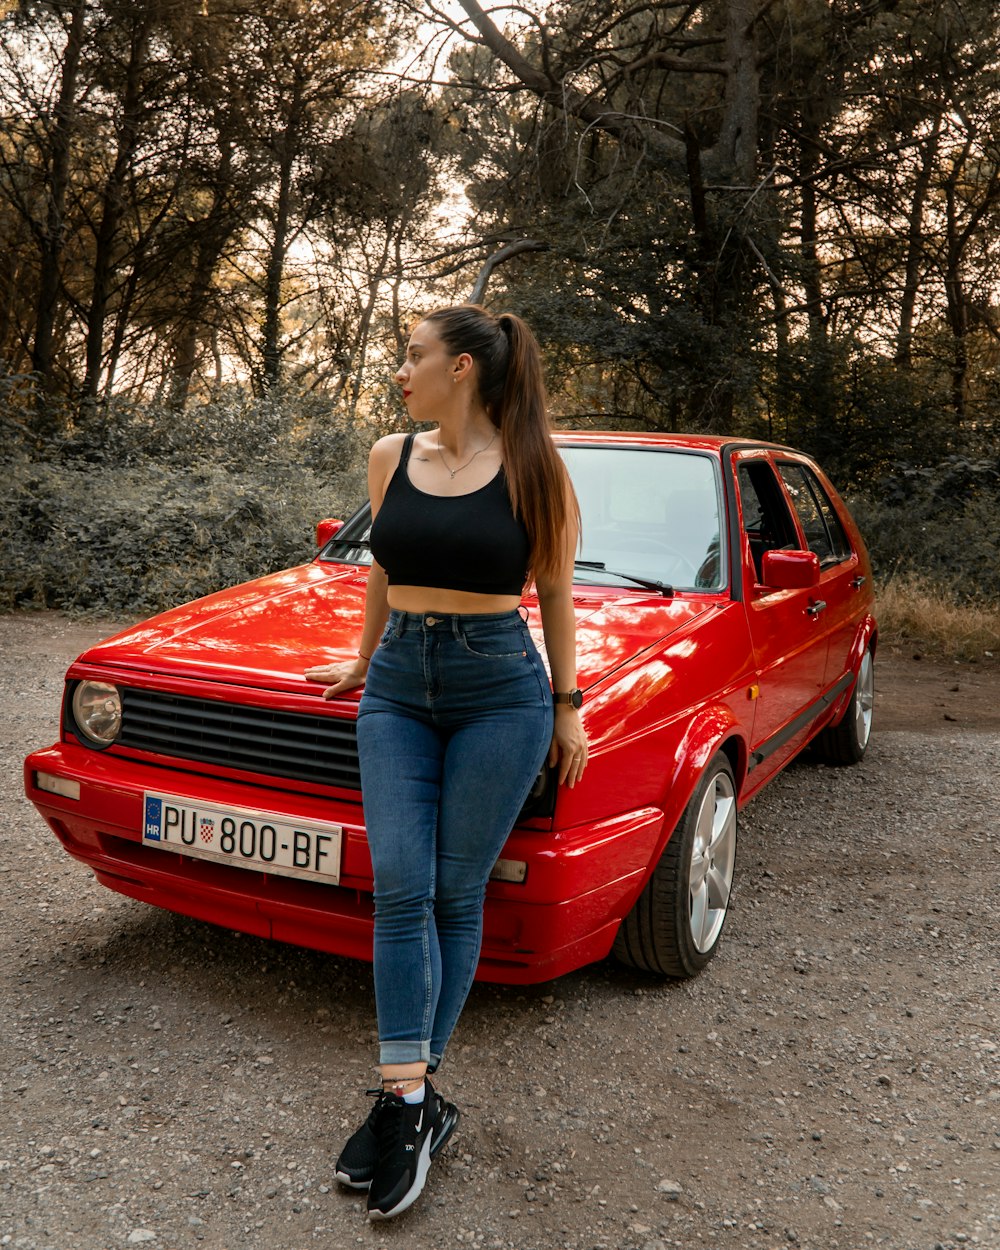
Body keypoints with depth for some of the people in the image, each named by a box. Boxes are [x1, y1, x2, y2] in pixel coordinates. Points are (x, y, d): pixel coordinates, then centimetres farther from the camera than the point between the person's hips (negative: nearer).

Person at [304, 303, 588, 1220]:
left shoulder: (531, 467, -4)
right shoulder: (391, 458, 7)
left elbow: (556, 595, 2)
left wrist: (568, 705, 4)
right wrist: (364, 659, 28)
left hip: (500, 692, -3)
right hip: (399, 688, 4)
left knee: (456, 894, 3)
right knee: (400, 887, -5)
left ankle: (410, 1098, 16)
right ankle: (411, 1101, 3)